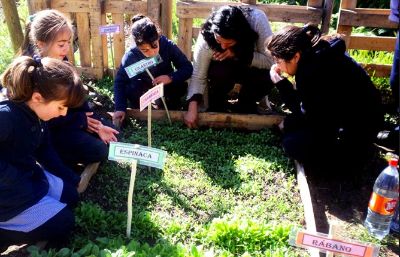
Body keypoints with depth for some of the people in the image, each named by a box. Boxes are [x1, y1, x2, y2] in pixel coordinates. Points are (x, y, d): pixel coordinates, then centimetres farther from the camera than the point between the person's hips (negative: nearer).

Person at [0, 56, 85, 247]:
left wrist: (71, 179, 9)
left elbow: (44, 150, 9)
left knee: (70, 197, 19)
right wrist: (21, 186, -25)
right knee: (63, 224, -4)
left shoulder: (36, 113, -4)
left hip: (30, 177, 9)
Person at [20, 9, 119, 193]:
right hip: (44, 130, -8)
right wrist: (81, 120, -17)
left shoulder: (60, 61, -6)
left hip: (68, 119, 8)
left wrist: (97, 124, -11)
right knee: (99, 150, -16)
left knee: (109, 134, 4)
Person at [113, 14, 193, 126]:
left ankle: (172, 105, 1)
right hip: (143, 88, 0)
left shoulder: (168, 46, -28)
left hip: (166, 85, 0)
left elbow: (188, 68, -22)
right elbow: (119, 82, -19)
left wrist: (171, 77, -40)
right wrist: (120, 108, -28)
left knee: (181, 87, -31)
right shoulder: (131, 56, -29)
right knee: (131, 90, -33)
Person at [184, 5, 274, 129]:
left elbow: (270, 61, -27)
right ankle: (216, 109, -5)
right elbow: (198, 76, -24)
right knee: (219, 72, -34)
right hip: (225, 70, 0)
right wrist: (192, 108, -35)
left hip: (252, 69, 1)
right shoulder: (207, 37, -30)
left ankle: (246, 108, -1)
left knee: (267, 78, -32)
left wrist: (237, 54, -37)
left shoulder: (258, 20, -32)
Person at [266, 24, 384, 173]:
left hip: (359, 127, -9)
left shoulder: (315, 71, -29)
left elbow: (308, 117, -16)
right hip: (346, 112, 9)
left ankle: (353, 152, 1)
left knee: (293, 144, -14)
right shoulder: (316, 53, -1)